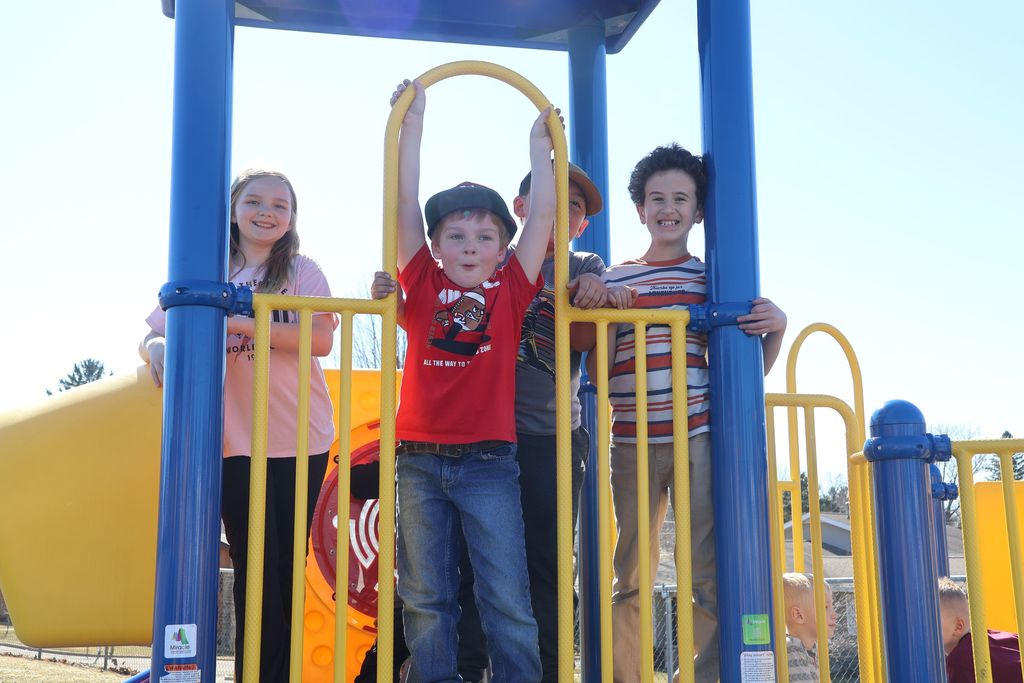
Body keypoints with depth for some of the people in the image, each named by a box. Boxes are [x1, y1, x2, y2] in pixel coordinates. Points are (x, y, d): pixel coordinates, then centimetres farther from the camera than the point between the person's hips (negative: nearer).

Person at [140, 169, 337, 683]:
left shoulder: (302, 271, 4)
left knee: (286, 568, 5)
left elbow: (321, 339, -11)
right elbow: (151, 333, 5)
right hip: (234, 442, 1)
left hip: (299, 440, 0)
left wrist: (241, 322, -20)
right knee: (255, 569, 2)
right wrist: (155, 346, -20)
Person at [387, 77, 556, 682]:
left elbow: (543, 215, 4)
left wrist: (540, 146, 10)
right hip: (421, 462, 1)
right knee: (427, 603, 7)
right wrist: (413, 124, 2)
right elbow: (406, 205, 2)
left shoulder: (510, 292, 4)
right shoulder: (424, 287, 4)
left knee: (508, 602, 0)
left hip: (488, 463, -1)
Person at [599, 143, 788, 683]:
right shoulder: (614, 281, 10)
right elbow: (598, 375, 6)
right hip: (633, 442, 1)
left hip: (699, 436, -1)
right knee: (631, 578, 7)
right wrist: (608, 320, -9)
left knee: (707, 576, -4)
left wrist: (776, 329, -6)